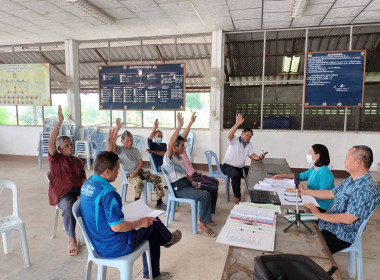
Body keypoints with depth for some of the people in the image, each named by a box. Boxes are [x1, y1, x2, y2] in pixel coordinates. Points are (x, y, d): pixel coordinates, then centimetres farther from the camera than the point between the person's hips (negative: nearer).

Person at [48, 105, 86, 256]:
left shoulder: (78, 162, 16)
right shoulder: (55, 159, 3)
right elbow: (51, 142, -14)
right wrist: (60, 121, -19)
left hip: (78, 190, 4)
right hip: (63, 193, -4)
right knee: (68, 208, -36)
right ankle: (72, 239, -17)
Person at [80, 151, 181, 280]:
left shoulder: (87, 183, -2)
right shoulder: (107, 192, -31)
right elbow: (117, 227, -29)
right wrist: (139, 222, -12)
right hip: (114, 247, -8)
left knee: (153, 234, 18)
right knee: (153, 222, 8)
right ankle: (168, 239, 41)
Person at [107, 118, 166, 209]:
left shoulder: (135, 149, 12)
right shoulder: (120, 149, -1)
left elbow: (140, 162, 7)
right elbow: (112, 143, -22)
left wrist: (135, 172, -12)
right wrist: (117, 128, -30)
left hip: (139, 171, 5)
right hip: (129, 174, -5)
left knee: (157, 178, -11)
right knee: (139, 183, -37)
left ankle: (159, 202, -5)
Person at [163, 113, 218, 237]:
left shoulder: (180, 157, 18)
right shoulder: (169, 157, -10)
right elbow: (170, 144, -31)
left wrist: (195, 183, 2)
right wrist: (179, 126, -34)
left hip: (187, 183, 10)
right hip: (179, 188, -10)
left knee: (213, 190, 8)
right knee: (205, 195, -27)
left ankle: (203, 216, 16)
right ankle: (202, 225, -16)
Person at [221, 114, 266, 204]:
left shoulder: (249, 144, 10)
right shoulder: (234, 140, -11)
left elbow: (251, 155, 4)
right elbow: (230, 135, -33)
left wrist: (259, 157, -19)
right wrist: (237, 124, -49)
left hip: (240, 167, 6)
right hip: (228, 166, -6)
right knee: (236, 175, -36)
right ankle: (237, 197, -19)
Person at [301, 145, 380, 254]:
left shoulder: (367, 190, -24)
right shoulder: (349, 180, 6)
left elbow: (348, 219, -27)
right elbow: (331, 194, 18)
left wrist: (319, 214, -24)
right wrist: (305, 191, 18)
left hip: (340, 236, -9)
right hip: (327, 223, 9)